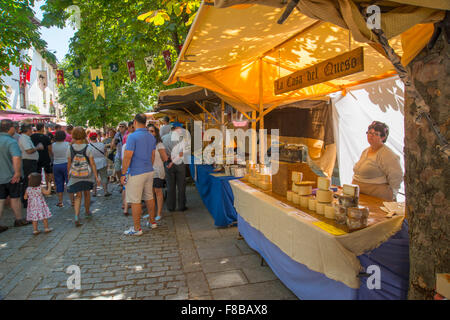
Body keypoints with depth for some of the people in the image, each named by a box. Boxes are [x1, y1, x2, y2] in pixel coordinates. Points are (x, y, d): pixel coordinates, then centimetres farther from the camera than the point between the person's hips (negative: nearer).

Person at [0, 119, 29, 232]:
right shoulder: (11, 142, -19)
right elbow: (16, 157, -33)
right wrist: (17, 172, -24)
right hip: (10, 176, -6)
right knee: (15, 198, 9)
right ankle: (19, 220, 24)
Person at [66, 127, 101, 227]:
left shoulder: (70, 148, -5)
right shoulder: (88, 148, -10)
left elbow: (69, 163, 1)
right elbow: (92, 163, -10)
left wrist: (68, 174, 15)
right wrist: (96, 177, -7)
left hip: (75, 175, 1)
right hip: (87, 175, -1)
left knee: (78, 196, 6)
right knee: (87, 193, 19)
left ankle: (76, 217, -9)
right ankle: (87, 212, 37)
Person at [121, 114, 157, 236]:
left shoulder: (133, 136, -14)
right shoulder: (151, 137, 7)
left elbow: (127, 157, -16)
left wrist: (123, 173, -9)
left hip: (136, 173, -7)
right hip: (149, 171, 7)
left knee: (135, 201, 1)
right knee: (149, 197, 18)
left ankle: (137, 228, 7)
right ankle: (152, 222, 29)